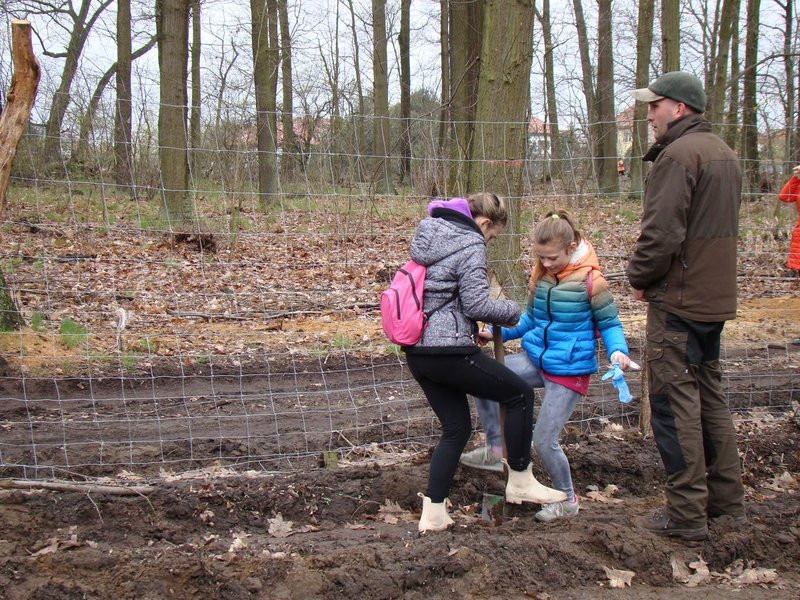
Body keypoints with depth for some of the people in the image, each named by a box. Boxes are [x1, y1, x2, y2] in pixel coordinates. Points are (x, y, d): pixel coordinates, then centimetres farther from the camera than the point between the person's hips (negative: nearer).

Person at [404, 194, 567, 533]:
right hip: (449, 352, -9)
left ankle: (433, 513, 15)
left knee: (457, 428, 18)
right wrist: (511, 311, 2)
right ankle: (520, 483, 15)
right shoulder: (471, 245, -10)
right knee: (520, 395, 7)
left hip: (417, 351, 9)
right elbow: (475, 302, -16)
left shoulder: (428, 236, 16)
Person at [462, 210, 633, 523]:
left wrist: (617, 351, -24)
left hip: (569, 369, -6)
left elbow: (609, 323, -5)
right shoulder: (540, 275, 4)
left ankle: (567, 499, 19)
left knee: (544, 440, -6)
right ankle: (495, 445, 5)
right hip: (536, 359, 6)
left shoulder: (590, 280, -13)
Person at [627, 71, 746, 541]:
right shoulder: (725, 154, 15)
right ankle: (728, 501, 24)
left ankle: (687, 513, 0)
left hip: (679, 299, -10)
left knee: (674, 402, -4)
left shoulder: (679, 154, -16)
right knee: (709, 396, 17)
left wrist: (640, 277, -7)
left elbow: (661, 231, -23)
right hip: (716, 296, 10)